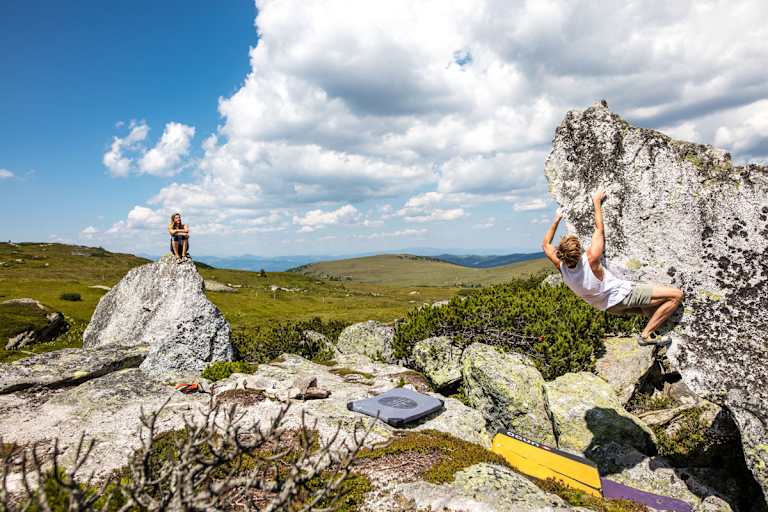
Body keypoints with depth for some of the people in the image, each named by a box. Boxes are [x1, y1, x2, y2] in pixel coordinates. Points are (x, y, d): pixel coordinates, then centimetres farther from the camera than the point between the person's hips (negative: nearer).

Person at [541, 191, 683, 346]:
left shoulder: (562, 267, -17)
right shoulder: (591, 260, -32)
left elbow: (546, 245, 2)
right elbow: (599, 228, -16)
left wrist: (556, 220, 9)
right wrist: (597, 202, -2)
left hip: (610, 307, 8)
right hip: (623, 295, -8)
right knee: (676, 295, -10)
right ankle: (646, 335, -6)